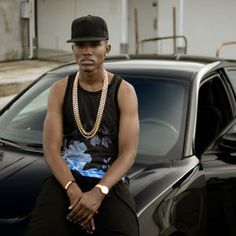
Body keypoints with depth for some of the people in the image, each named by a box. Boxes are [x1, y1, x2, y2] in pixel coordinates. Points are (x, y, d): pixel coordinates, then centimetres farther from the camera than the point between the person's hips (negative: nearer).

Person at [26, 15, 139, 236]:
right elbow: (51, 149, -3)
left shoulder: (124, 91, 0)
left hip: (110, 182, -1)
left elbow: (128, 153, -8)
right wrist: (73, 190, -22)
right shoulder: (59, 90, 6)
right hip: (66, 178, 1)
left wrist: (98, 192, -24)